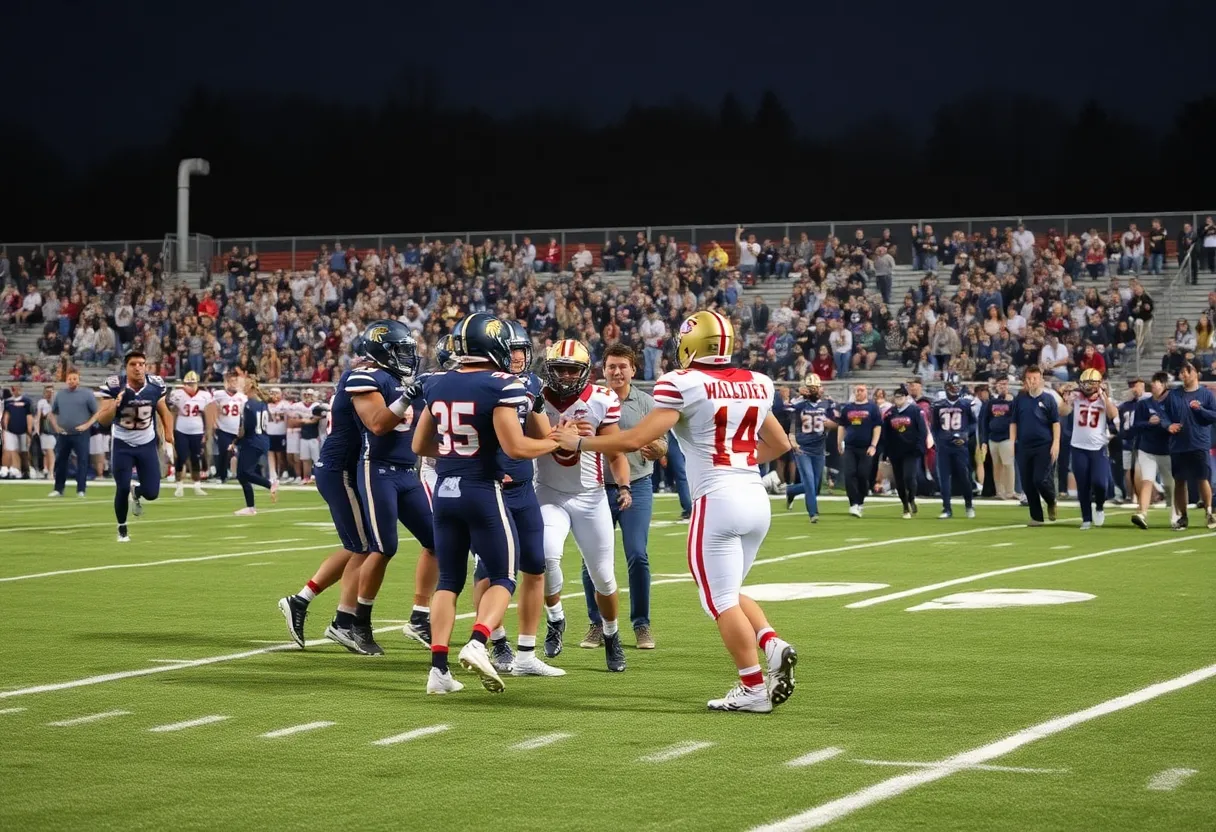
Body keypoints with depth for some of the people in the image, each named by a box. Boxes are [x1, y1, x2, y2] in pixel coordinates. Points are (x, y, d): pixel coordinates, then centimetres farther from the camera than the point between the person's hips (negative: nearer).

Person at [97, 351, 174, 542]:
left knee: (151, 493, -4)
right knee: (122, 488, -8)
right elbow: (103, 421, -16)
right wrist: (115, 404, -34)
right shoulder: (114, 386, -17)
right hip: (122, 445, -2)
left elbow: (164, 414, 6)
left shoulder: (155, 385, -9)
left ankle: (136, 492, 33)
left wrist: (168, 442, 3)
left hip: (147, 444, 2)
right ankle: (122, 529, 16)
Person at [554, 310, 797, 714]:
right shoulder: (756, 385, 11)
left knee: (721, 601, 3)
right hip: (757, 497, 7)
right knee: (729, 592, 21)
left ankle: (754, 689, 1)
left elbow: (635, 439, -11)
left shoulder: (684, 384, -8)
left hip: (717, 500, -7)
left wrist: (579, 442, 2)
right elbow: (780, 444, 24)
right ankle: (774, 646, 0)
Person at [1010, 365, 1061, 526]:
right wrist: (1012, 443, 3)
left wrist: (1056, 443, -9)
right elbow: (1013, 422, 11)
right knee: (1027, 484, 4)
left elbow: (1055, 422, -1)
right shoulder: (1019, 399, 8)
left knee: (1041, 480, -12)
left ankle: (1051, 502, 19)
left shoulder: (1048, 398, 0)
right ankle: (1036, 517, 14)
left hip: (1044, 446, -4)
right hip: (1023, 446, 4)